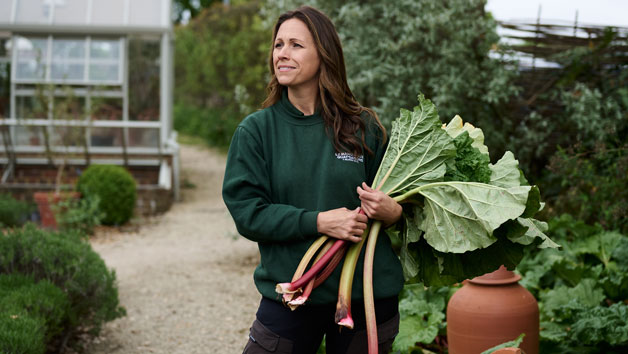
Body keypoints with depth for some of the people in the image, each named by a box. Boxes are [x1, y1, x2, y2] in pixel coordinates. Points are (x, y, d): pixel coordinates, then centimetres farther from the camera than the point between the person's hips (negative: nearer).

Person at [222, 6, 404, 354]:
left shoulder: (364, 127, 2)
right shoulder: (256, 130, 0)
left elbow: (391, 193, 12)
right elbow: (246, 212, -8)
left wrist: (393, 211, -12)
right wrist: (318, 221, -19)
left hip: (366, 294, 1)